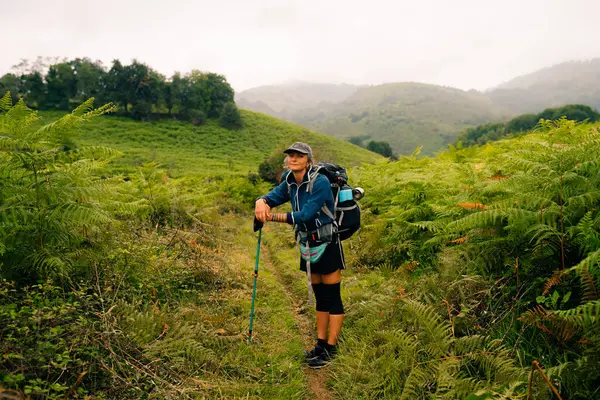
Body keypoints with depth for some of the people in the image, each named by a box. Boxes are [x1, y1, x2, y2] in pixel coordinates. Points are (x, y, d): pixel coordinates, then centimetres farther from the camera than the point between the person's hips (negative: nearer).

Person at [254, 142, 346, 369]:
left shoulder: (320, 182, -20)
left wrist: (274, 217, -26)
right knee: (320, 297, 15)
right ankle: (321, 344, 25)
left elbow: (305, 215, -27)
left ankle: (330, 349, 10)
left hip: (327, 246, -7)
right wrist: (261, 203, -27)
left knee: (332, 298, 1)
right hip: (308, 246, 7)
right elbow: (271, 197, -3)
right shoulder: (290, 183, 3)